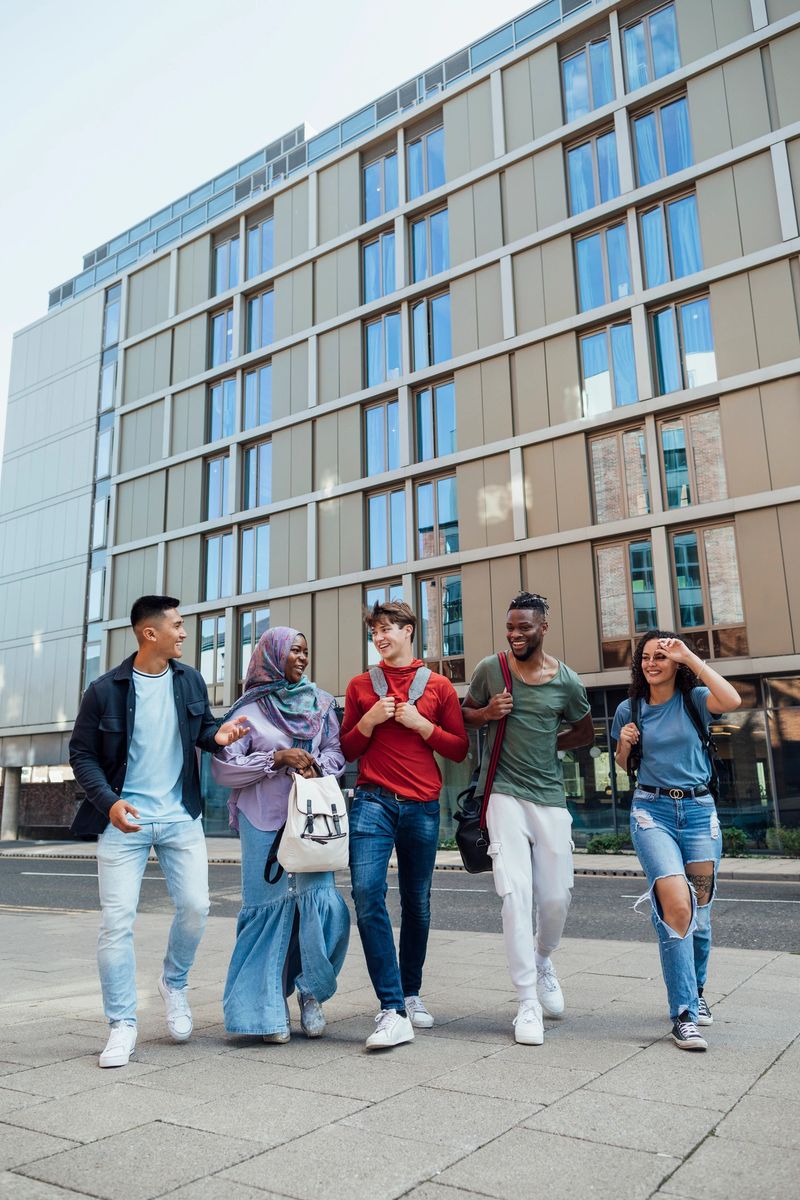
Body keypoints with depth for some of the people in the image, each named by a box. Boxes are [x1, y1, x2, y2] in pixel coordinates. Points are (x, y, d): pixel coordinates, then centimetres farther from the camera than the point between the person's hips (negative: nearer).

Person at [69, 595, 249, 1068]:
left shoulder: (190, 679, 2)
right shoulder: (106, 689, -8)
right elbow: (82, 754, -3)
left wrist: (217, 734, -9)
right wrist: (108, 801, -17)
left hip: (180, 817, 3)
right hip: (124, 818, -3)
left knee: (196, 907, 0)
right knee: (118, 919, -3)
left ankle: (174, 984, 30)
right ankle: (123, 1025, 13)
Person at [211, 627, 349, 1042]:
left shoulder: (320, 703, 12)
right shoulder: (249, 709, 2)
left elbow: (336, 752, 13)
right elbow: (223, 767, -3)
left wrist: (316, 765, -8)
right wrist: (276, 759, -12)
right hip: (264, 822, -2)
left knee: (322, 902, -7)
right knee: (270, 910, 0)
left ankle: (311, 991, 15)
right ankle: (268, 1008, 13)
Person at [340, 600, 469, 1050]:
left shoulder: (439, 686, 8)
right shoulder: (361, 685, 10)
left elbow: (460, 750, 7)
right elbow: (348, 750, 14)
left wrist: (421, 724, -7)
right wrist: (369, 720, -5)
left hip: (423, 807, 1)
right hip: (373, 800, 0)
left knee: (418, 904, 9)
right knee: (367, 891, -18)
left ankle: (411, 994, 30)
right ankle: (393, 1011, -14)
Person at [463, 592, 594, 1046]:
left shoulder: (566, 681, 1)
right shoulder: (490, 668, -1)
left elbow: (586, 732, 16)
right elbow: (466, 715, 12)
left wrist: (546, 745, 3)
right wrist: (488, 712, -10)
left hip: (550, 797, 2)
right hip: (505, 794, -1)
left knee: (557, 898, 5)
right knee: (516, 894, -10)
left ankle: (543, 960, 38)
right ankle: (528, 1002, 2)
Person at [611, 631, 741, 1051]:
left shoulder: (694, 699, 1)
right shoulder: (629, 709, 5)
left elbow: (732, 701, -23)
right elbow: (622, 767, 17)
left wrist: (691, 657, -19)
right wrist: (624, 745, -5)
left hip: (699, 810, 1)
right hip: (652, 809, -1)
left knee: (699, 910, 10)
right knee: (676, 904, -20)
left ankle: (695, 993, 36)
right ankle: (684, 1014, -13)